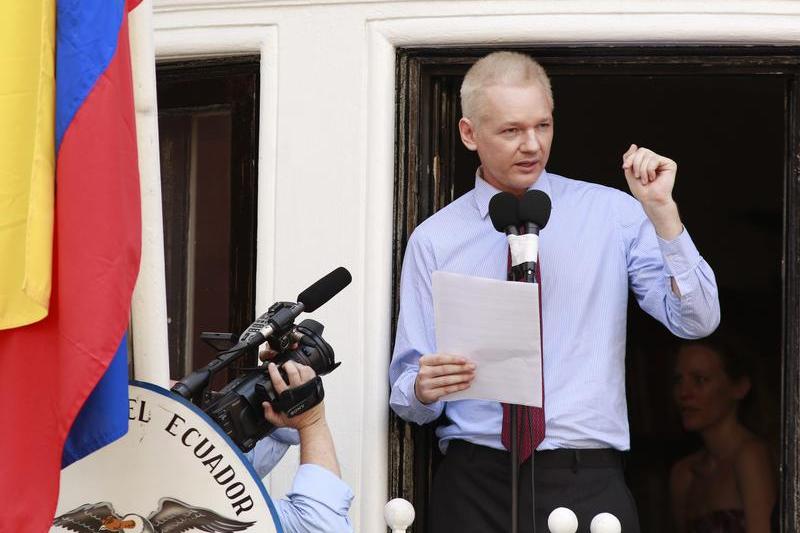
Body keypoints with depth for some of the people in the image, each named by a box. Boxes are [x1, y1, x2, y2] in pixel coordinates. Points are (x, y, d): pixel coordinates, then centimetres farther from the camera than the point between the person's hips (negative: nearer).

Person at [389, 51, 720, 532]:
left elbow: (697, 321, -5)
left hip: (588, 485, 0)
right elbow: (406, 393, 6)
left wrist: (660, 209, -14)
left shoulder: (614, 213, 5)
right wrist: (425, 388, -17)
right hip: (476, 486, 1)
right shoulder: (434, 240, 5)